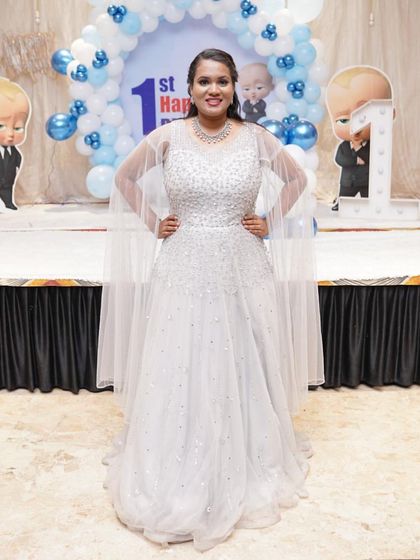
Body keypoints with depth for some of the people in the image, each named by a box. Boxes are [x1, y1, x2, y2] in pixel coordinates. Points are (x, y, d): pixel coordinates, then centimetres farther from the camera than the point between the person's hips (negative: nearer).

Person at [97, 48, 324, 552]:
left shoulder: (256, 137, 1)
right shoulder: (166, 137, -2)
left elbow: (296, 179, 14)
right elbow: (125, 179, 12)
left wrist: (270, 222, 4)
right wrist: (152, 223, 2)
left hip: (242, 269, 1)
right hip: (183, 269, 0)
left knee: (243, 371, 11)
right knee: (178, 373, 6)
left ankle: (248, 468, 34)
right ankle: (178, 479, 28)